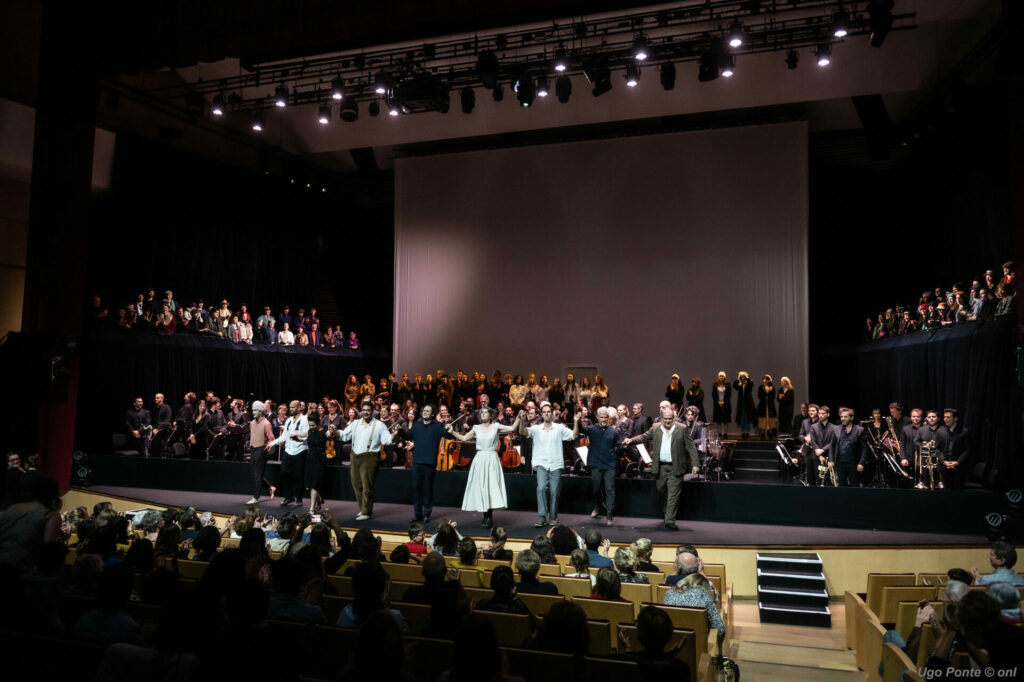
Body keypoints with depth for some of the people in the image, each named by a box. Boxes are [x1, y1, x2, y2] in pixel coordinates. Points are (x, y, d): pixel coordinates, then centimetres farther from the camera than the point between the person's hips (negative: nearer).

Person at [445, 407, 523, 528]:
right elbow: (464, 438, 14)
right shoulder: (477, 428, 9)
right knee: (481, 487, 2)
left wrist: (518, 418, -16)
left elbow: (512, 428, -5)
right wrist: (452, 431, 7)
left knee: (491, 486, -9)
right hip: (479, 460, 3)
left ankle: (490, 517, -6)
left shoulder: (496, 426, 2)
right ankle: (486, 517, 10)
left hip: (492, 460, -3)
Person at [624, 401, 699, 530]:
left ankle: (670, 520, -2)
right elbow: (643, 438, 13)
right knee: (661, 492, 15)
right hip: (660, 467, 3)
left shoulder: (682, 429, -1)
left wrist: (695, 463, -10)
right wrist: (631, 440, -5)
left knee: (673, 494, -5)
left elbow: (690, 447, -2)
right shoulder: (655, 429, 7)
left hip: (675, 468, -3)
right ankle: (667, 513, 35)